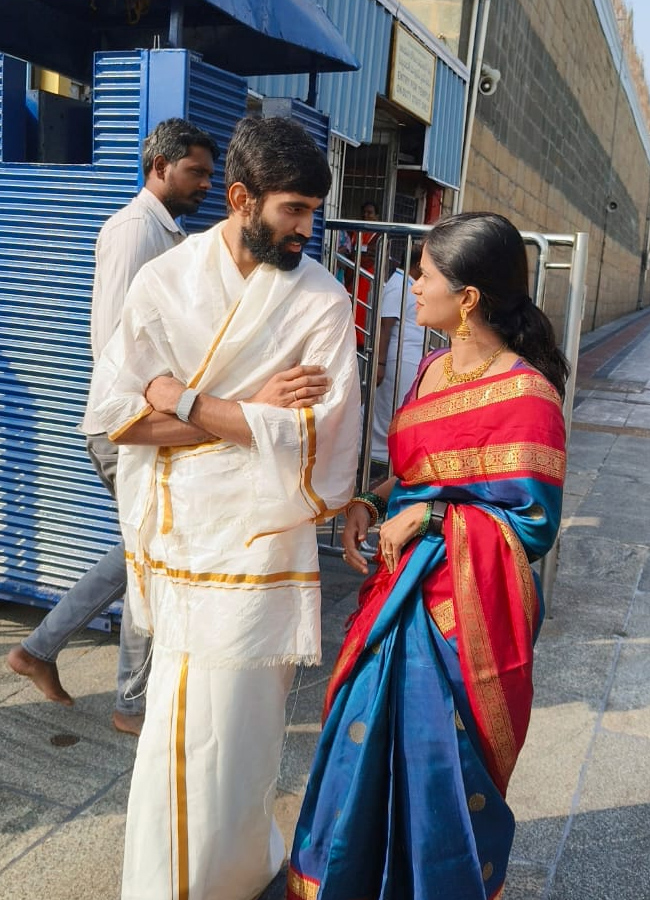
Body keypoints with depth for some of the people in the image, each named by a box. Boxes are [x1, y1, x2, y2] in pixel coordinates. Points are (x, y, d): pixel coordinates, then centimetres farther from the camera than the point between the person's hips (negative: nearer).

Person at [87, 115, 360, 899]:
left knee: (218, 738, 4)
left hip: (253, 545, -3)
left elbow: (311, 439, -12)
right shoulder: (163, 280, 2)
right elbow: (114, 407, -5)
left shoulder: (322, 301, -5)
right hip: (169, 537, 3)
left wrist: (183, 402, -11)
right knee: (181, 732, 13)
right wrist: (250, 411, -11)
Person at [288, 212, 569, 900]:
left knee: (444, 768, 10)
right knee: (369, 749, 18)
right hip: (403, 594, 7)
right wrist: (371, 504, -2)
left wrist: (428, 517, -18)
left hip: (465, 612, -7)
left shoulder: (525, 394, -17)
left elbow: (535, 525, -15)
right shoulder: (434, 368, 6)